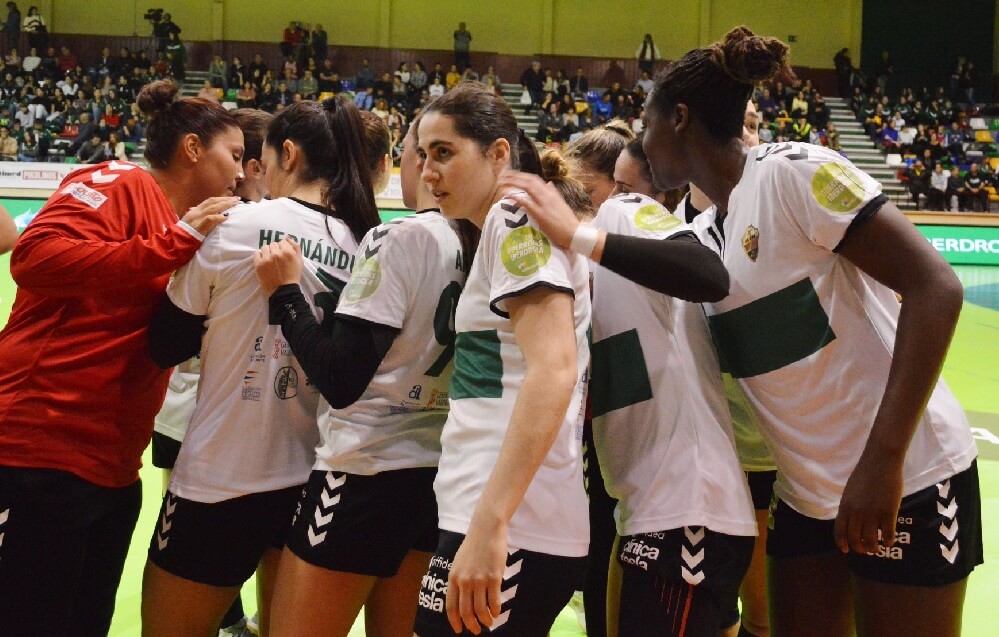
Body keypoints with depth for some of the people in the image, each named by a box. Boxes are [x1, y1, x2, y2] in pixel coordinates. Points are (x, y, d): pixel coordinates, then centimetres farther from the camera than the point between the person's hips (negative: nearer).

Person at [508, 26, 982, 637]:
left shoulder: (794, 172, -15)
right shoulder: (707, 229, 9)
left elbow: (935, 289, -20)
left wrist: (883, 459, -25)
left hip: (905, 481, -7)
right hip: (806, 492, 7)